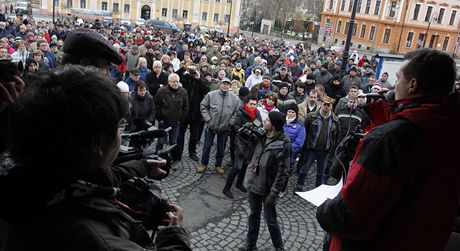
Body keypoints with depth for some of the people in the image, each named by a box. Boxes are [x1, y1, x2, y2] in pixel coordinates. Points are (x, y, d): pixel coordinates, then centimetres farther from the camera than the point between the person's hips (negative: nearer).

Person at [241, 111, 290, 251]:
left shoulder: (283, 144, -21)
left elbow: (282, 172, -19)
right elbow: (251, 152, 15)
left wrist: (274, 192, -19)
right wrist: (247, 139, 1)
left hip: (267, 187, -6)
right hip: (254, 182, 6)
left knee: (270, 220, 9)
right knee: (254, 215, 21)